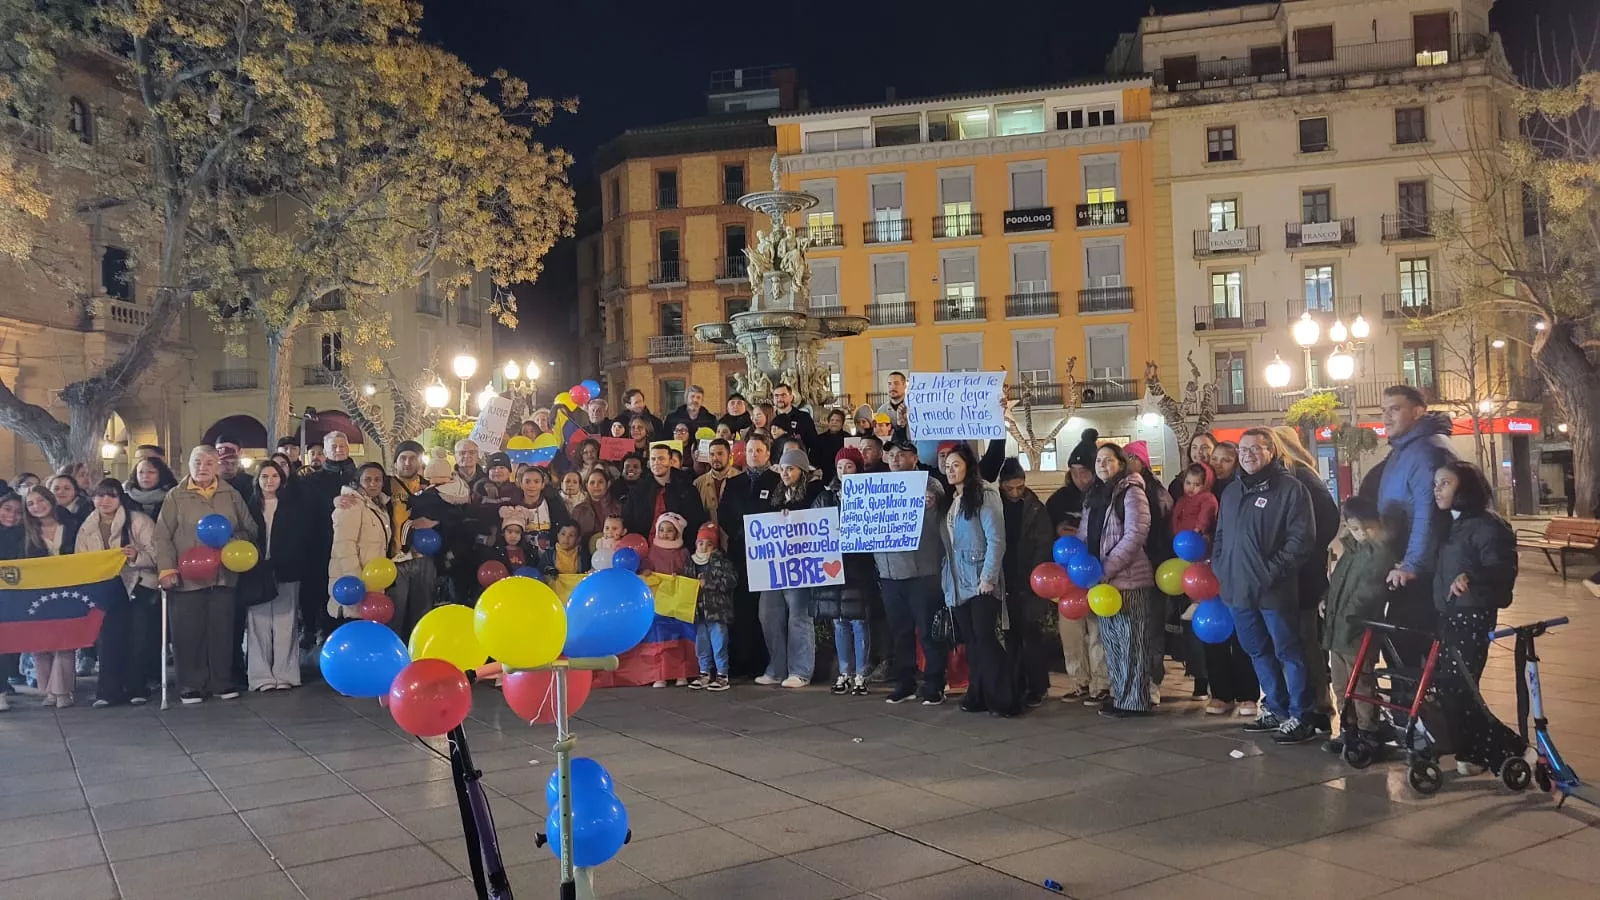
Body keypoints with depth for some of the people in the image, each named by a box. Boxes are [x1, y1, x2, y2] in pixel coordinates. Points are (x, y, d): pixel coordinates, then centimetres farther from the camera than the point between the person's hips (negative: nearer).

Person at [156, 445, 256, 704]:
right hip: (187, 576, -2)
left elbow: (249, 528, 12)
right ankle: (190, 686, 11)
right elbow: (163, 536, -1)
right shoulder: (176, 496, 3)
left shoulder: (231, 495, 10)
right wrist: (167, 568, -10)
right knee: (189, 632, 1)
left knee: (222, 631, 7)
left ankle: (222, 683, 17)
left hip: (224, 574, 2)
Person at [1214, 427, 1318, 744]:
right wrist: (1219, 566, 9)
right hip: (1238, 589, 7)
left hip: (1274, 590, -7)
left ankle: (1300, 718, 7)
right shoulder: (1231, 492, 17)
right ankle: (1276, 709, 28)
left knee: (1288, 653, 0)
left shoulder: (1290, 488, -7)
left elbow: (1301, 537, -13)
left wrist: (1275, 570, -18)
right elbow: (1221, 535, 24)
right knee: (1258, 652, 16)